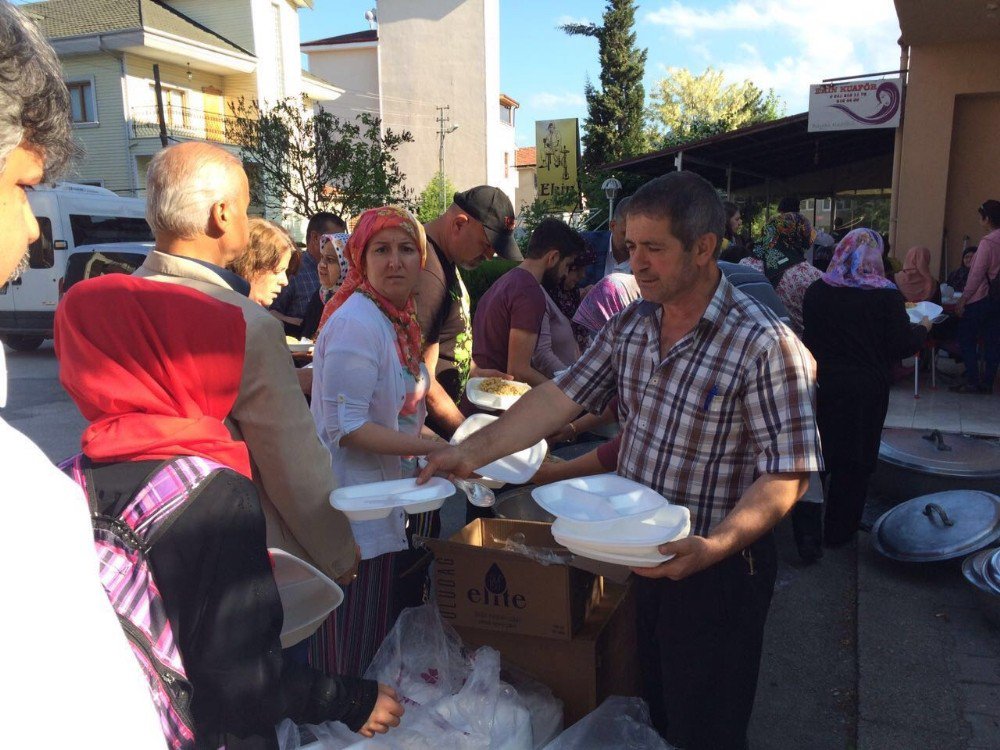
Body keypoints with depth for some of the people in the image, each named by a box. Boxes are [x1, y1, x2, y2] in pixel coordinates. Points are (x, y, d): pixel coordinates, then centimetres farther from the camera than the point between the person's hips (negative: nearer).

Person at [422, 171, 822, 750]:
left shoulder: (765, 345, -21)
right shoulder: (630, 324, 0)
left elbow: (788, 473, -21)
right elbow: (563, 396, 1)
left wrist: (717, 545, -35)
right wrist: (473, 452, -5)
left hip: (717, 568, -6)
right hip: (640, 555, 6)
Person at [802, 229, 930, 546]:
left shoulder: (817, 291, -5)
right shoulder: (887, 296, -12)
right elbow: (903, 345, -8)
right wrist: (923, 327, 11)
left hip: (820, 385, 2)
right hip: (866, 391, -1)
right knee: (855, 460, 13)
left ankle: (806, 528, 6)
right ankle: (839, 530, 24)